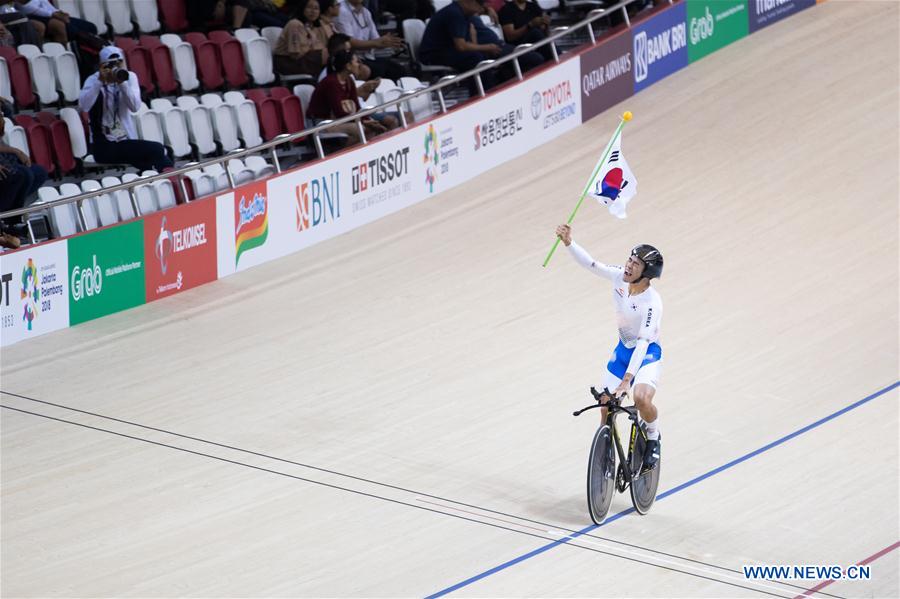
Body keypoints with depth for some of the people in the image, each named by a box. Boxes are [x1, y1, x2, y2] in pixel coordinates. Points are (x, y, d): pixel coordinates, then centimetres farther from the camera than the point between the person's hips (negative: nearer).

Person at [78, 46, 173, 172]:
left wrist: (122, 82, -20)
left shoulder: (129, 77, 6)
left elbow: (135, 107, -10)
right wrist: (100, 81, -24)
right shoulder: (93, 80, -2)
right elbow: (83, 106, -22)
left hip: (126, 142, 4)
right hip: (103, 146, -4)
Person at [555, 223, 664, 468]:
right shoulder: (620, 277, -14)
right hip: (623, 349, 6)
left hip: (647, 355, -6)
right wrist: (569, 243, -24)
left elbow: (643, 342, -35)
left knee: (641, 399, -31)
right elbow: (590, 264, -7)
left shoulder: (652, 302, -31)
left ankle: (653, 439, 0)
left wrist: (628, 377, -41)